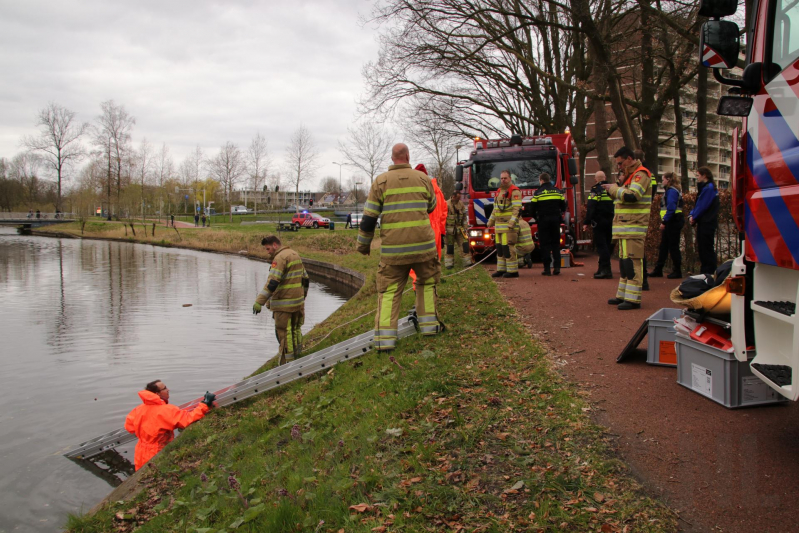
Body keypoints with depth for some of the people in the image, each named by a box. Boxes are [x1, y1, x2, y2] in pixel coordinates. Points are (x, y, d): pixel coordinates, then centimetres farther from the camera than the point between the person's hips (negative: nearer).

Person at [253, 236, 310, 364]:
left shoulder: (280, 258, -14)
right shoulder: (295, 255, 14)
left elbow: (272, 283, -23)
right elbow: (305, 280, 20)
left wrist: (259, 301, -24)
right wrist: (302, 297, 29)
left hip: (284, 304, -9)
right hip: (298, 302, 9)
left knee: (284, 333, -3)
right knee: (295, 330, 16)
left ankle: (286, 363, -1)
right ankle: (297, 356, 24)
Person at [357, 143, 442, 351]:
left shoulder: (381, 181, 0)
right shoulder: (422, 178, 5)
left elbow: (369, 217, -1)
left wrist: (363, 244, 9)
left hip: (392, 249, -1)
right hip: (423, 244, 1)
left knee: (389, 290, 5)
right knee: (427, 282, 23)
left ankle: (385, 337, -3)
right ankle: (428, 324, 26)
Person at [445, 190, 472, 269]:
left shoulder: (461, 204, 8)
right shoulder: (447, 204, -9)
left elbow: (465, 216, 15)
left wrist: (465, 227, 10)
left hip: (459, 228, 5)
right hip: (450, 229, -4)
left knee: (464, 244, 0)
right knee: (450, 246, 1)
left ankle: (467, 262, 5)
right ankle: (449, 263, 9)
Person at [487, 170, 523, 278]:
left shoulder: (514, 191, -8)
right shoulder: (499, 191, 20)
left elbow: (517, 209, -16)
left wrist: (512, 222, -24)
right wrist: (490, 221, 24)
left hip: (508, 225, -9)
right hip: (499, 225, 9)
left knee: (508, 247, -11)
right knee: (500, 248, 9)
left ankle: (513, 271, -7)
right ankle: (501, 270, 15)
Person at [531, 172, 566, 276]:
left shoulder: (538, 192, -4)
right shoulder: (558, 191, 8)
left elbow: (533, 208, -3)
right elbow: (563, 206, 12)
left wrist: (536, 218, 14)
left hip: (543, 220, -3)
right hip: (556, 219, 3)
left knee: (545, 244, 1)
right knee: (556, 243, 11)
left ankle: (547, 268, -2)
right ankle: (557, 266, 2)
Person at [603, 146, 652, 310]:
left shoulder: (640, 174, -11)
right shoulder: (631, 175, 22)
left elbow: (631, 195, -26)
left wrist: (613, 188, -13)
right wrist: (614, 189, 6)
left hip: (633, 228, -11)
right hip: (626, 227, 11)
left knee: (632, 262, -12)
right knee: (624, 261, 14)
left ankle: (633, 299, -12)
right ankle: (623, 295, 21)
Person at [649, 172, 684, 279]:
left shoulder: (672, 191, -14)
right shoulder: (669, 190, 17)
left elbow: (671, 208, -22)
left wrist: (664, 221, -21)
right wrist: (664, 221, 16)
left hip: (673, 222, -10)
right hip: (670, 222, 10)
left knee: (673, 246, -4)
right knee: (663, 246, 11)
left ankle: (677, 271, 4)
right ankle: (658, 270, 15)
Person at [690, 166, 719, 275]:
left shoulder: (708, 188, -14)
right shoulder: (705, 187, 17)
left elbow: (702, 206, -18)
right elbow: (698, 204, 16)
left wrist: (694, 217, -8)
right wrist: (692, 215, 1)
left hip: (707, 224, -10)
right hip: (703, 222, 10)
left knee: (706, 248, -6)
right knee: (702, 248, 13)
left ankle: (710, 272, -3)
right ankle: (704, 272, 19)